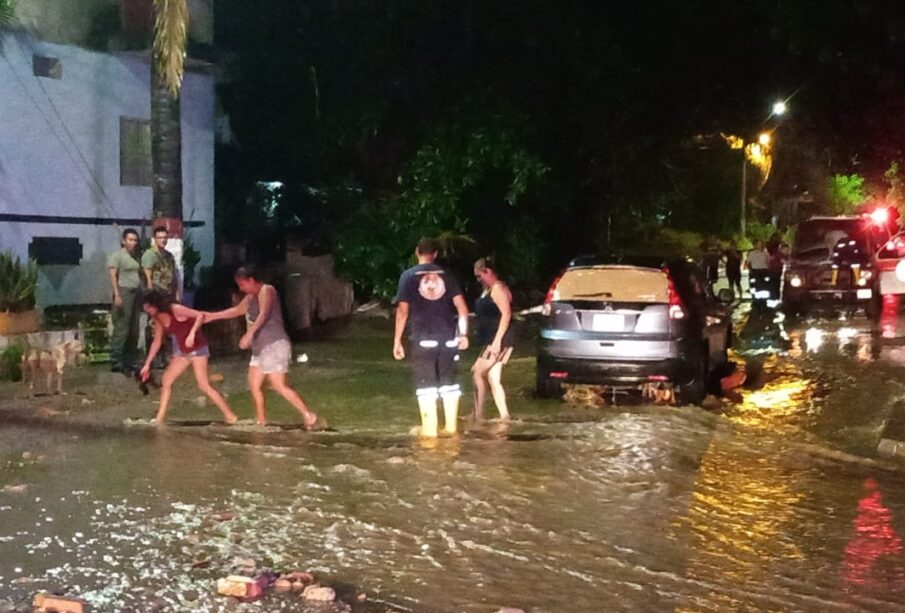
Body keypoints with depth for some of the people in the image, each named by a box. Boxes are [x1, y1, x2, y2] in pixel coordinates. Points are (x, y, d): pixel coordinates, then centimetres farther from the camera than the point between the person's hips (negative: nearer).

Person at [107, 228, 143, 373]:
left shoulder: (135, 257, 19)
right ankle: (116, 362, -10)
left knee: (134, 331, 8)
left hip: (136, 294, 7)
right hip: (124, 292, -7)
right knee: (121, 329, -11)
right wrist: (117, 295, -21)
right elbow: (112, 275, -11)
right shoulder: (116, 255, -2)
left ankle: (130, 362, 13)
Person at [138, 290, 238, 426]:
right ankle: (160, 417, 9)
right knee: (166, 380, 3)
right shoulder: (158, 319, 3)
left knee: (204, 385, -14)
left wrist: (192, 334, -40)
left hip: (197, 349, -8)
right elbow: (157, 342, 12)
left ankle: (229, 416, -10)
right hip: (182, 351, 8)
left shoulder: (176, 310, -20)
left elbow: (200, 315, -28)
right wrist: (147, 364, 11)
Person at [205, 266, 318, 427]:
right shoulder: (251, 297, 17)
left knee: (279, 386, -15)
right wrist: (212, 316, 32)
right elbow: (237, 310, 33)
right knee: (254, 386, 7)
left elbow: (263, 314, -27)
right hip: (260, 348, 10)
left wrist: (249, 334, -39)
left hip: (275, 345, -10)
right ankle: (261, 422, 14)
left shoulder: (267, 291, -11)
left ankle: (309, 415, -12)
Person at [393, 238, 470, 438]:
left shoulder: (409, 275, -1)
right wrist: (463, 334, 7)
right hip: (447, 337, 3)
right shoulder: (445, 275, 7)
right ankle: (451, 426, 15)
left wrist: (397, 340, -2)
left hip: (422, 338, -3)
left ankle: (429, 429, 2)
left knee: (425, 384, 2)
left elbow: (403, 310, -6)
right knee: (448, 382, 12)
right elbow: (461, 306, 1)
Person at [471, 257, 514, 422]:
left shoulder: (498, 288, -13)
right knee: (493, 379, 7)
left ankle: (478, 415, -6)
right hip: (491, 341, 10)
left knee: (477, 372, -10)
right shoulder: (487, 290, 18)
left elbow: (506, 314, -21)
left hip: (499, 341, -10)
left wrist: (497, 340, -25)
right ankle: (504, 417, 6)